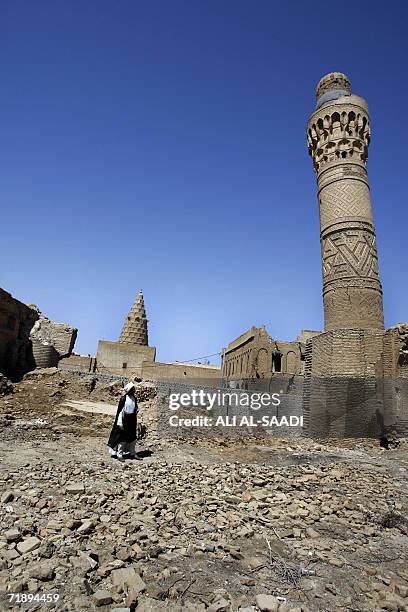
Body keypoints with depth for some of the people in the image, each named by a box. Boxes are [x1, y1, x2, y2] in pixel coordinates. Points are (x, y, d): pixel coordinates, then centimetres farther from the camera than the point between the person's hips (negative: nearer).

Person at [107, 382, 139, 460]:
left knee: (133, 437, 12)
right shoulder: (123, 398, -14)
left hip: (132, 418, 6)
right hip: (125, 418, -6)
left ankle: (132, 453, 25)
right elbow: (120, 410, -13)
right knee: (123, 437, 1)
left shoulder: (134, 398, 4)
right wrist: (120, 423, -15)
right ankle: (119, 453, 15)